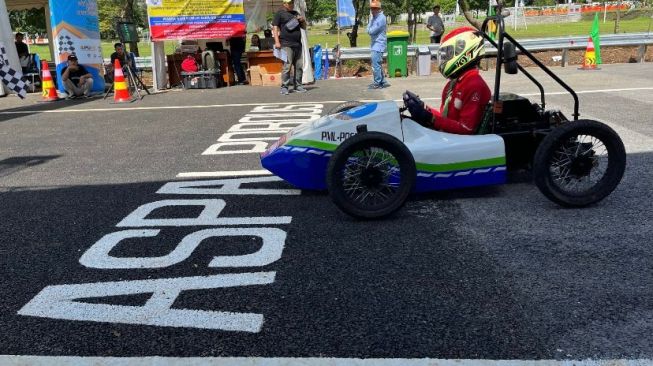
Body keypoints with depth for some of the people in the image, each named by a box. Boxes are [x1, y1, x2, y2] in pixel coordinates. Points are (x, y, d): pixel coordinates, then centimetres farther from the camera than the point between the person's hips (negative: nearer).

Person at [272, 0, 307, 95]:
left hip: (297, 44, 6)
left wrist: (303, 20, 5)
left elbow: (304, 27, 27)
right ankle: (284, 87, -7)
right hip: (286, 45, -6)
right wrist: (277, 42, -14)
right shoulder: (280, 14, 4)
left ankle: (298, 86, 12)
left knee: (299, 66, 4)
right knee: (287, 66, -11)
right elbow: (275, 28, -3)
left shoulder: (296, 13, 22)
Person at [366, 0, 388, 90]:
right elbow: (369, 30, 13)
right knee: (377, 64, 14)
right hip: (375, 44, 10)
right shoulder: (375, 17, 14)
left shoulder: (381, 18, -17)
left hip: (378, 44, -10)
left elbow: (371, 31, -19)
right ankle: (382, 82, 21)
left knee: (375, 64, -8)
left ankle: (378, 83, -1)